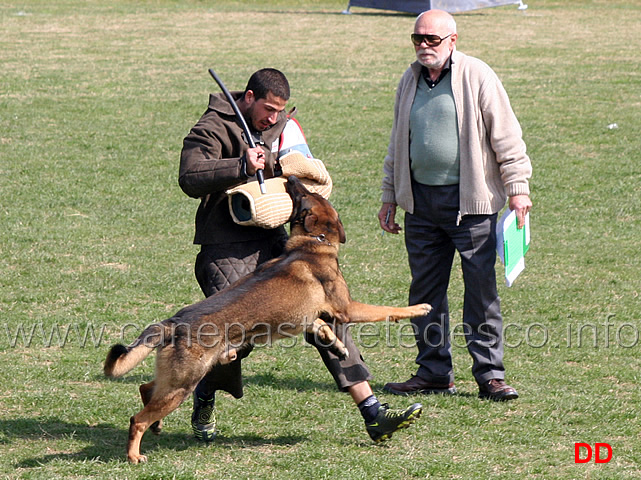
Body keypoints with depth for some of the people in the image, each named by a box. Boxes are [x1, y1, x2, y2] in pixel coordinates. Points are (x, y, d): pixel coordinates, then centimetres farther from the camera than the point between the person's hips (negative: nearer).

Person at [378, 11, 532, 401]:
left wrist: (517, 188, -9)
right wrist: (390, 198, 21)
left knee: (481, 287, -5)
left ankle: (490, 373, 0)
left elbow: (506, 135, -4)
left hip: (470, 200, -5)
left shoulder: (477, 77, -5)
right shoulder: (410, 81, 13)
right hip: (420, 200, 6)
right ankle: (434, 372, 16)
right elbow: (398, 144, 23)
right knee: (425, 289, 7)